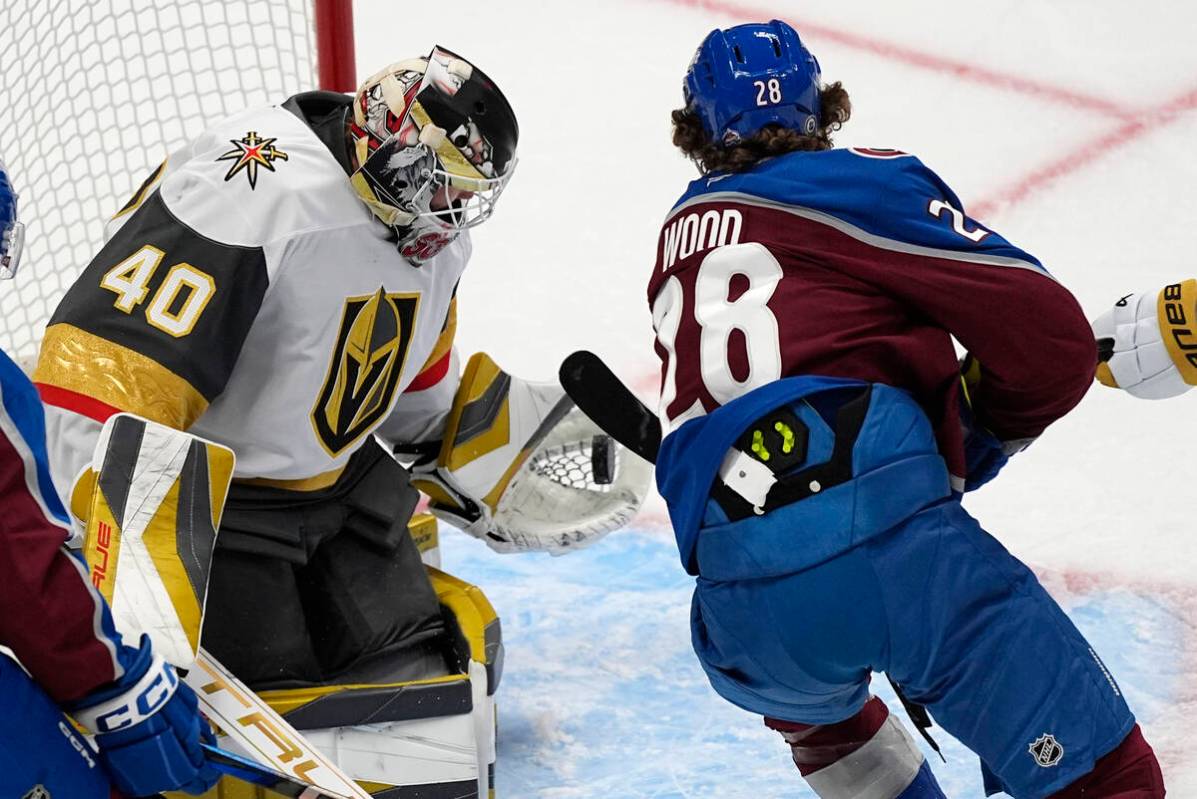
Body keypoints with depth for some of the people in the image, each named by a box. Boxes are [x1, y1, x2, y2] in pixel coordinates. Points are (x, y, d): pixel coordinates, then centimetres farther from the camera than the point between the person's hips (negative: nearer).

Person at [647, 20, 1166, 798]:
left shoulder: (682, 238, 29)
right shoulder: (865, 184, 10)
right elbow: (1054, 339, 4)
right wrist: (979, 436, 23)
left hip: (737, 607, 6)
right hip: (889, 539, -5)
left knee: (805, 692, 40)